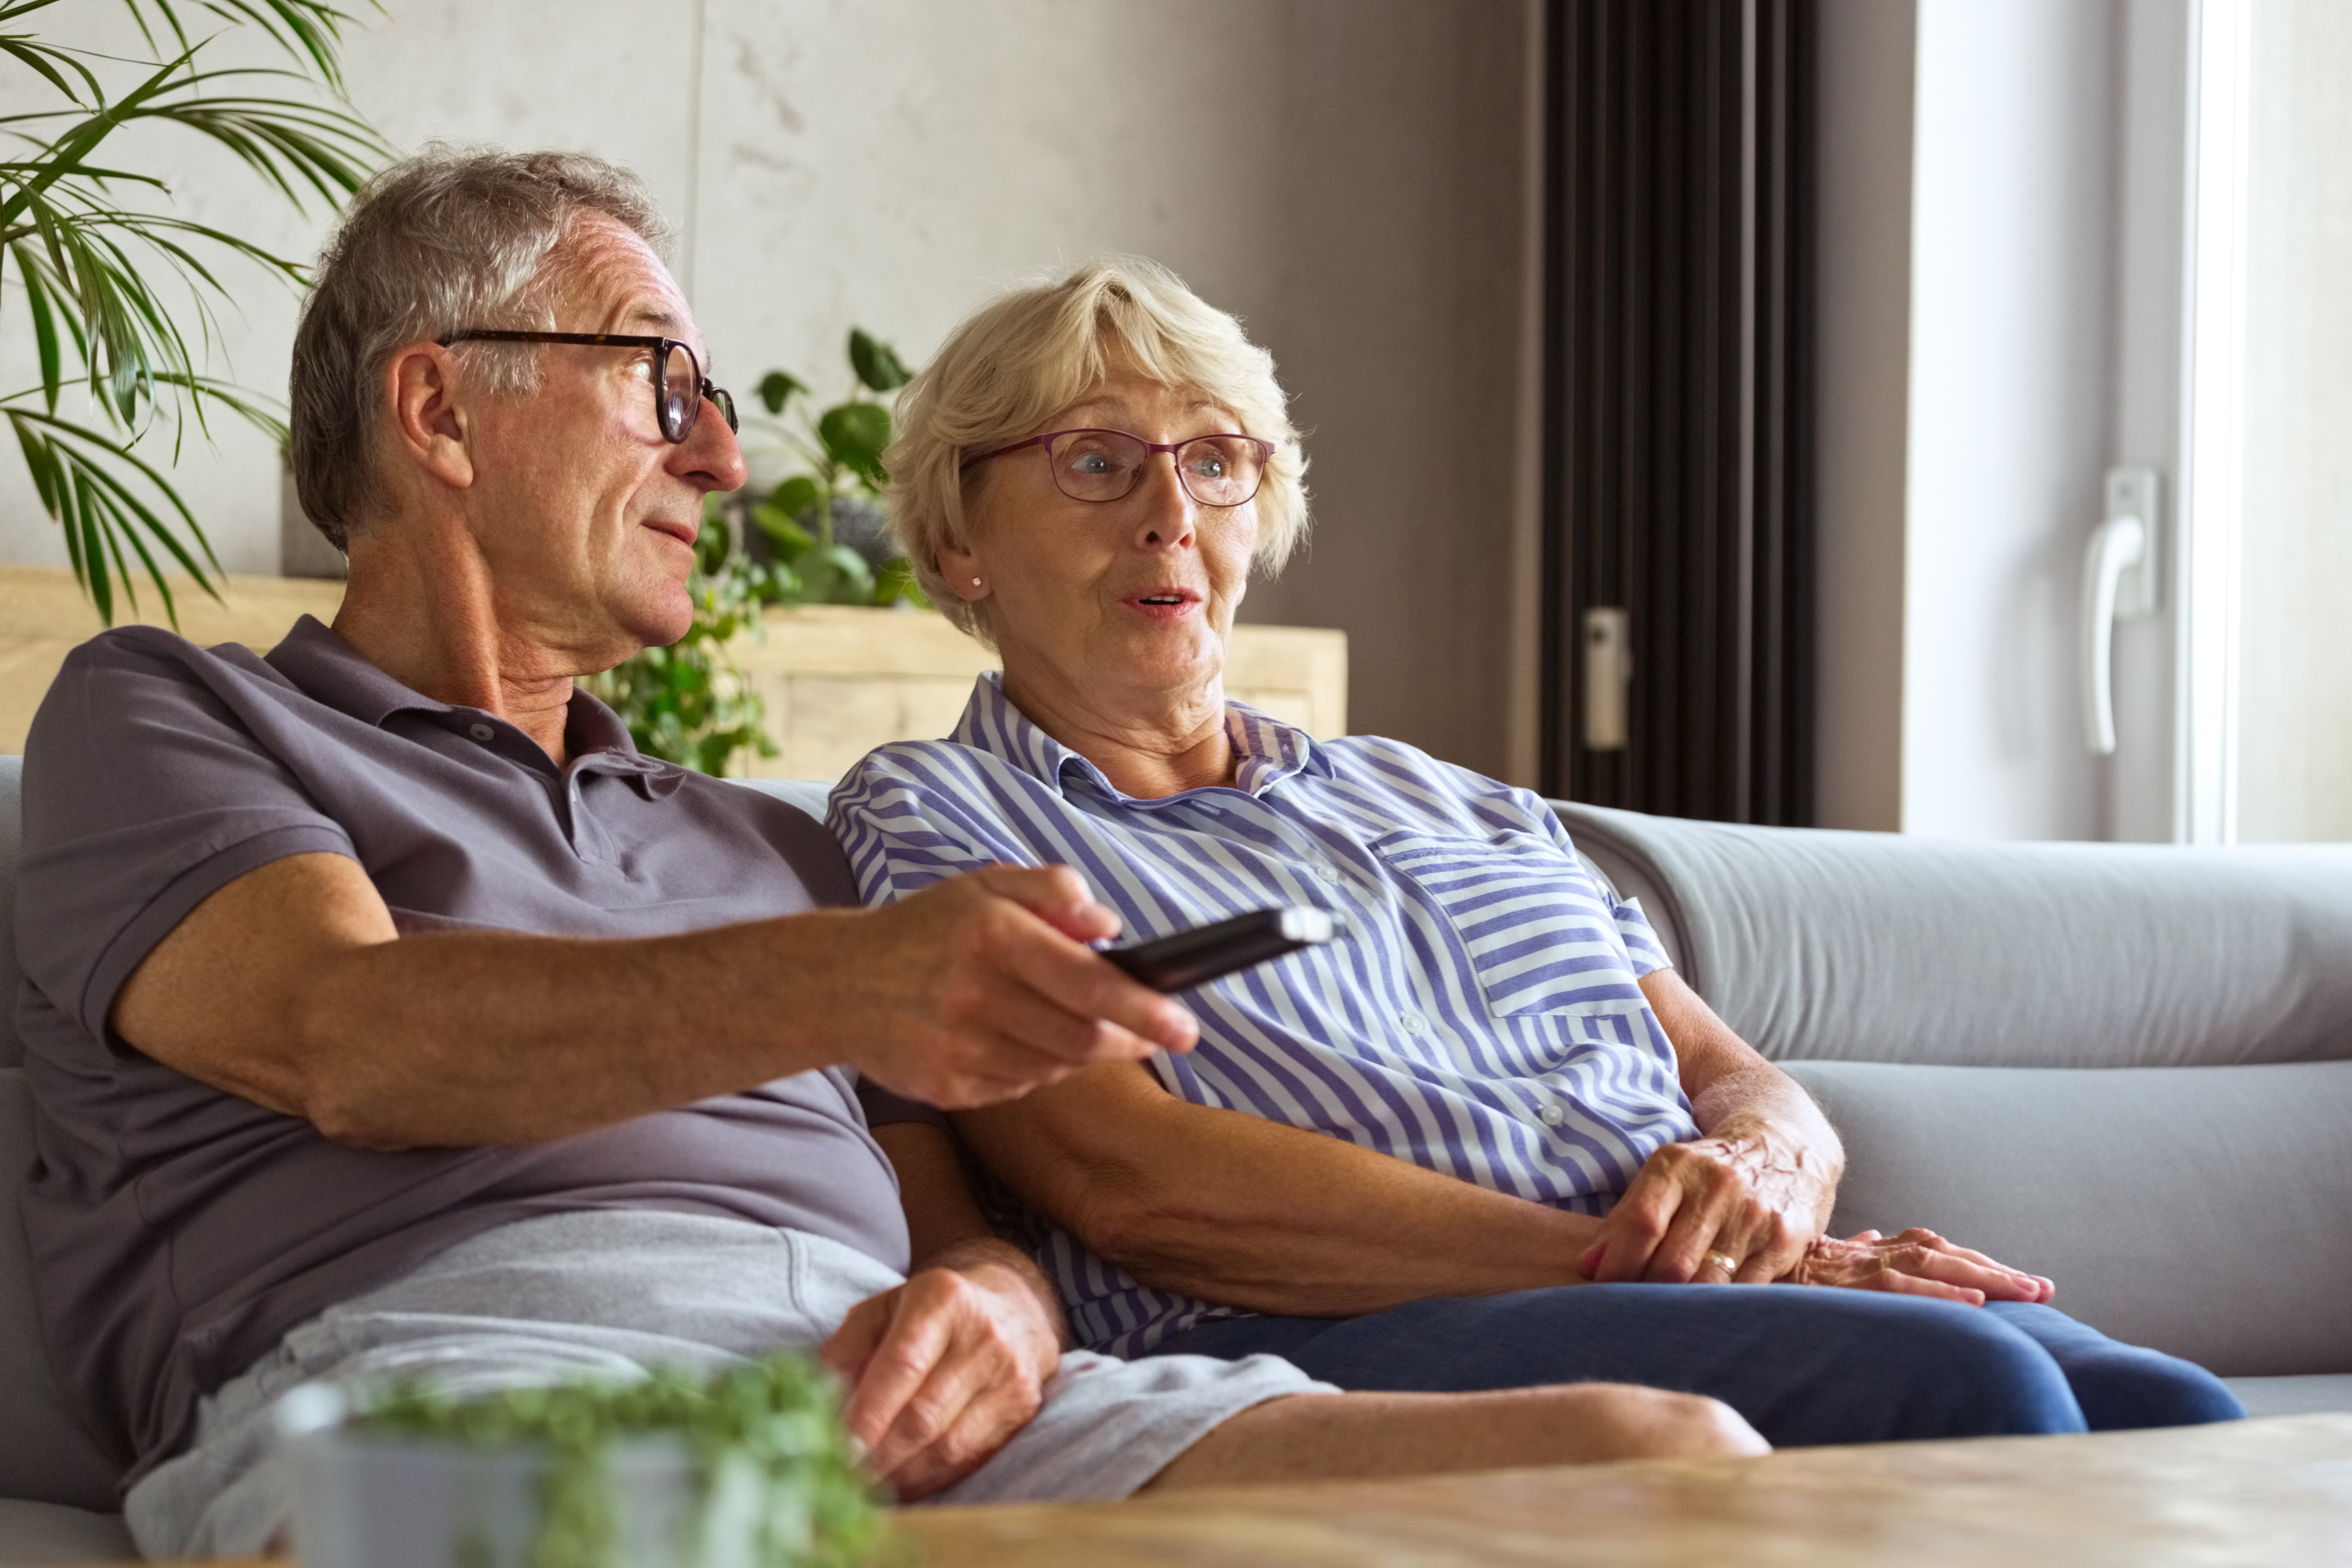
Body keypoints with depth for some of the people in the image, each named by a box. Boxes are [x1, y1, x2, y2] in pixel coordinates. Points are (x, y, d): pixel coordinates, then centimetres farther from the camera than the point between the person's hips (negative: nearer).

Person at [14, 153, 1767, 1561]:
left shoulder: (767, 845, 37)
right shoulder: (157, 717, 20)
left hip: (869, 1379, 6)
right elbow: (352, 1040, -2)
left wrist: (996, 1307, -1)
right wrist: (833, 988, -20)